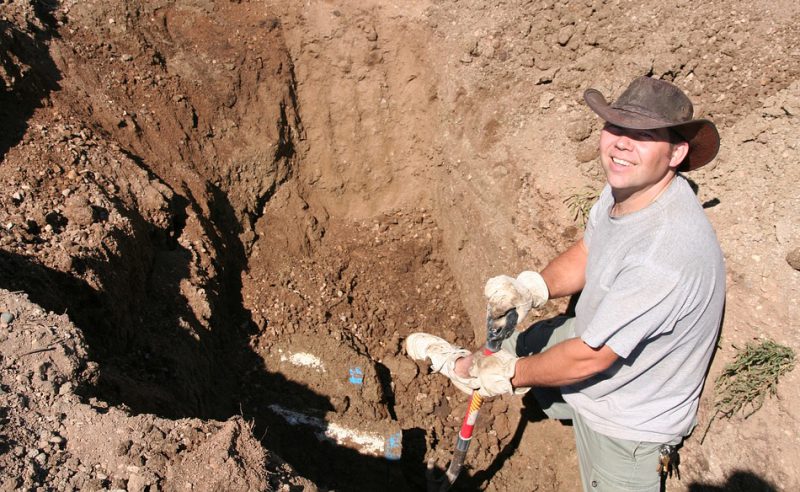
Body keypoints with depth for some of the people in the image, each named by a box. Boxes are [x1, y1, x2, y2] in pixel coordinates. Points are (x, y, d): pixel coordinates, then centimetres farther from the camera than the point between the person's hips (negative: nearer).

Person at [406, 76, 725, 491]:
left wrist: (508, 376, -15)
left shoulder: (668, 253, -38)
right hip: (591, 334, 7)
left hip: (625, 419, -7)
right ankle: (462, 361, 47)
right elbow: (585, 255, 3)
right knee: (503, 348, 19)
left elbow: (589, 358, -29)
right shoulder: (627, 186, -14)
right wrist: (531, 288, -16)